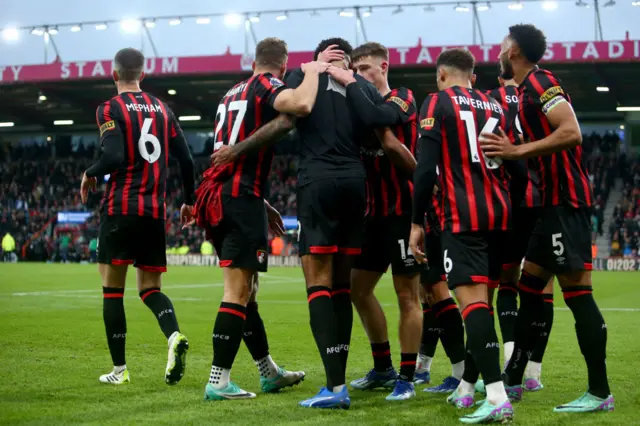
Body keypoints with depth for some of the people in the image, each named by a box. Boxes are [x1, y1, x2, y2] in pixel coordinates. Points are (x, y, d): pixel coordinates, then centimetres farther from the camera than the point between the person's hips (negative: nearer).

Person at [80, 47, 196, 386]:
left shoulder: (110, 109, -4)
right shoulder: (162, 109, 12)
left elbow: (114, 157, -17)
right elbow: (186, 160, 10)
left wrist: (89, 174, 2)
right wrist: (188, 201, 23)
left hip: (120, 208, -5)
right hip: (155, 211, 5)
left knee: (112, 289, 4)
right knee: (150, 287, 12)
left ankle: (119, 369, 4)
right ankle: (175, 336, -16)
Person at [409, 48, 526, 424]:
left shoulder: (437, 103, 0)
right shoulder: (495, 107, 17)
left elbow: (426, 168, -9)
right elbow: (518, 169, 15)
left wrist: (417, 222, -4)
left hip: (463, 216, -6)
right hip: (500, 212, 7)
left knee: (472, 299, -14)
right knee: (481, 298, 15)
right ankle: (467, 388, 24)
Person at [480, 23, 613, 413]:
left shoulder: (541, 82, -11)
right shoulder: (529, 88, 18)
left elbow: (572, 133, -23)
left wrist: (518, 151, -24)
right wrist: (512, 151, 15)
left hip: (567, 200, -10)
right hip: (556, 200, 10)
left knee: (577, 290, -9)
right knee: (530, 285, 13)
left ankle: (600, 393, -5)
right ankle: (512, 379, 21)